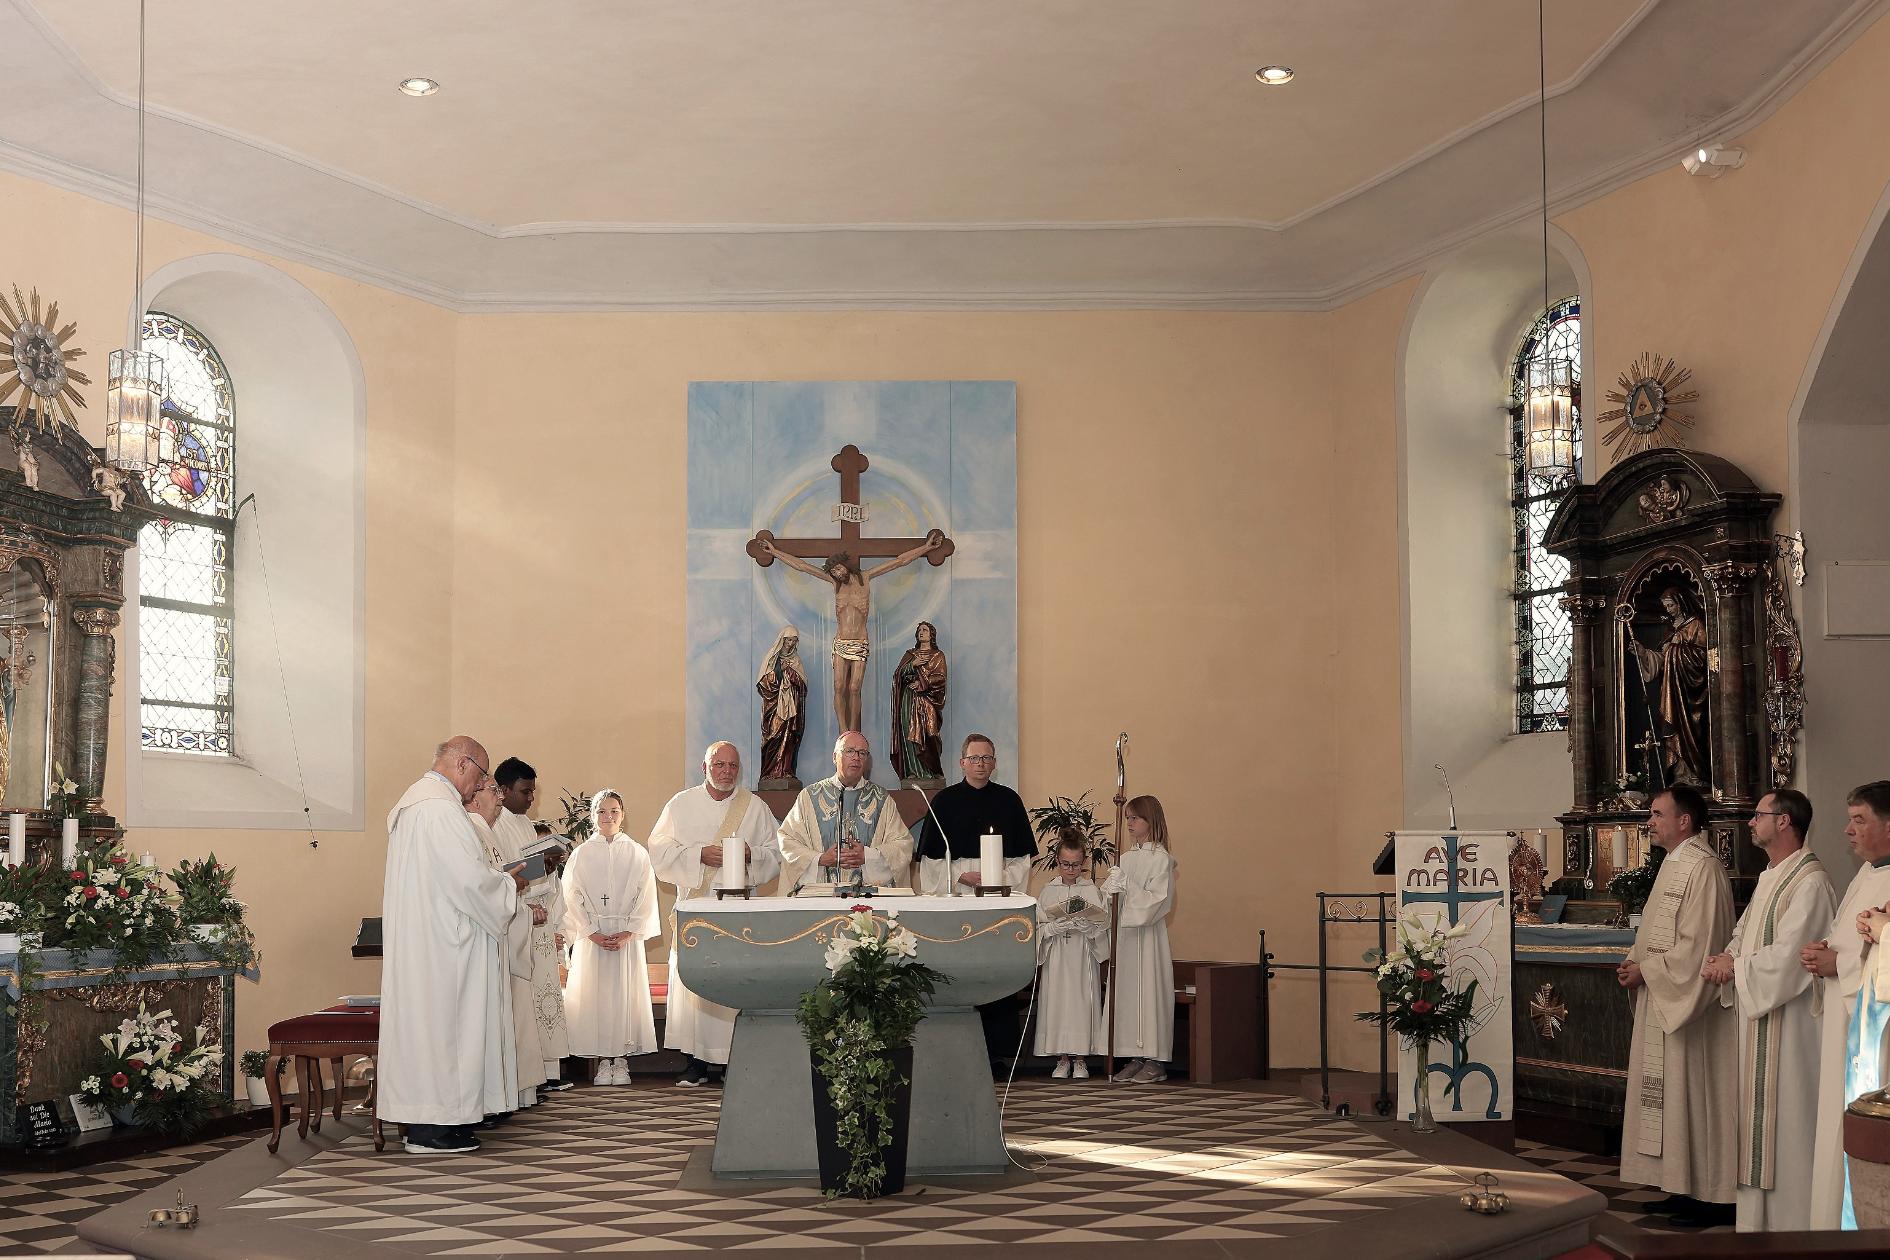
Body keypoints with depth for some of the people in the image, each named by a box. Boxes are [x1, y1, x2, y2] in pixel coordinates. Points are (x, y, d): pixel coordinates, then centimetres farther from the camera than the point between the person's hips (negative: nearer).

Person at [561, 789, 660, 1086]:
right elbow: (573, 898, 1)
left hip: (628, 936, 0)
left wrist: (628, 933, -10)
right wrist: (593, 933, -10)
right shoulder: (581, 854, 5)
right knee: (594, 994, -2)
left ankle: (621, 1060, 5)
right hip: (592, 935, 0)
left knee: (625, 992, -1)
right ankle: (603, 1061, 5)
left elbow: (646, 897, 1)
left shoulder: (636, 853, 4)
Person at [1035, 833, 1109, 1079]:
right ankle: (1062, 1059, 10)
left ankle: (1080, 1060, 7)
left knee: (1083, 1001, -2)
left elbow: (1101, 926, -1)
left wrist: (1084, 924, -20)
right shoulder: (1048, 891, 5)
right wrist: (1059, 926, -17)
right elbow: (1040, 927, 1)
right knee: (1057, 1001, 0)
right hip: (1057, 957, 1)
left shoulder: (1091, 891, 4)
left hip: (1083, 957, -1)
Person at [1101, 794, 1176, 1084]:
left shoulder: (1161, 859, -6)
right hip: (1124, 933, 6)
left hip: (1148, 934, -6)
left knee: (1149, 991, -5)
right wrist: (1110, 888, -5)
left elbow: (1158, 900, -14)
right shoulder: (1126, 858, 13)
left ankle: (1155, 1061, 1)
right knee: (1125, 992, 5)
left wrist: (1127, 886, -18)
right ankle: (1135, 1057, 12)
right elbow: (1110, 896, 16)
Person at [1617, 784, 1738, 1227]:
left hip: (1690, 1006, -10)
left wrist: (1647, 970, -15)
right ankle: (1685, 1189, 20)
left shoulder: (1702, 867, -17)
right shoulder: (1675, 864, 14)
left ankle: (1712, 1197, 5)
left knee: (1693, 1094, -3)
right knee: (1672, 1096, 13)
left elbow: (1697, 945, -23)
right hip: (1664, 1005, 10)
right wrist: (1635, 960, 5)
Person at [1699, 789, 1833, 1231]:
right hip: (1756, 1012, 10)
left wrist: (1734, 966, -11)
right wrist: (1727, 958, -4)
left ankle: (1789, 1218, 5)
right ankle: (1757, 1214, 21)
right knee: (1757, 1109, 13)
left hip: (1786, 1020, -9)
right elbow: (1743, 934, 17)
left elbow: (1785, 956, -22)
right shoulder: (1769, 877, 15)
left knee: (1784, 1114, -3)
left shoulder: (1810, 883, -16)